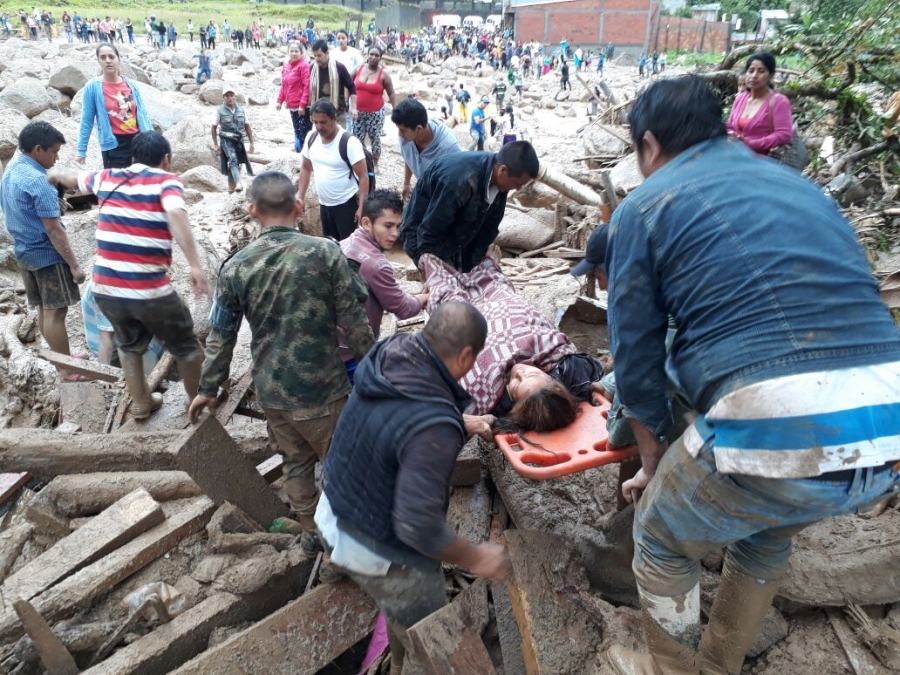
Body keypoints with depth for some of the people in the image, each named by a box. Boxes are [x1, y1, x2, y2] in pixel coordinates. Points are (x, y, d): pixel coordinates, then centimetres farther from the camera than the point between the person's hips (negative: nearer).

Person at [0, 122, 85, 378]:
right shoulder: (36, 180, -20)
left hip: (24, 253, 9)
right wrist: (74, 264, -18)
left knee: (44, 310, 15)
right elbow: (53, 229, -21)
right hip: (47, 254, -9)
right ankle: (67, 371, 4)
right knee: (55, 312, -3)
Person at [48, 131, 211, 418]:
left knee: (129, 344, 30)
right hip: (149, 290, -5)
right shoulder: (165, 180, -4)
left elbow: (74, 178, 34)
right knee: (185, 346, 16)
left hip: (105, 288, 6)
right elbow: (176, 212, -25)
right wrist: (195, 265, -33)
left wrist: (55, 175, 58)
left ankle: (140, 403, 39)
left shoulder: (107, 178, 12)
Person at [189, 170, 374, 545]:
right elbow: (354, 320, -12)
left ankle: (311, 531, 39)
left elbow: (221, 336, 1)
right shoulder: (325, 251, -14)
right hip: (320, 387, -3)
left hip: (271, 391, 4)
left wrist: (208, 389, 14)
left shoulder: (235, 267, -5)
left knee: (296, 461, 23)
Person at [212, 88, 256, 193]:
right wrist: (215, 145, -4)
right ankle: (238, 184, -41)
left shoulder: (241, 110, 6)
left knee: (235, 163, 10)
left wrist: (251, 143, 6)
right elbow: (214, 128, 1)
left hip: (239, 141, 4)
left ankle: (231, 187, 25)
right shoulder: (219, 111, -3)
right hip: (226, 141, -4)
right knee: (233, 160, -25)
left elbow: (247, 127, 10)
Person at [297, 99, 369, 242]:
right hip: (324, 204, 6)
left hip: (346, 204, -6)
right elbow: (306, 168, 12)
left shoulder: (349, 142, -19)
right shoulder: (311, 138, -1)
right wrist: (300, 198, 7)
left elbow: (363, 177, -17)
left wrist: (362, 207, -22)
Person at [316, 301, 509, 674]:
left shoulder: (386, 356, -12)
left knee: (403, 614, 33)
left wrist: (461, 425, 17)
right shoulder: (433, 427, -36)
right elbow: (418, 527, -31)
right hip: (376, 551, -8)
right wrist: (475, 557, -15)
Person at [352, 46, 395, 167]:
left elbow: (391, 94, -2)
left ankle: (375, 164, 22)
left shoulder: (383, 74, -8)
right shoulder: (359, 69, 0)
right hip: (358, 112, 3)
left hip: (376, 113, -3)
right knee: (357, 139, 5)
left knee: (375, 138, 7)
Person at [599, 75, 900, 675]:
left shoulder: (645, 206, 6)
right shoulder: (801, 186, 23)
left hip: (778, 429, -6)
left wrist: (654, 462, 24)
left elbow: (635, 356, 7)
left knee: (661, 538, 23)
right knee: (766, 532, 35)